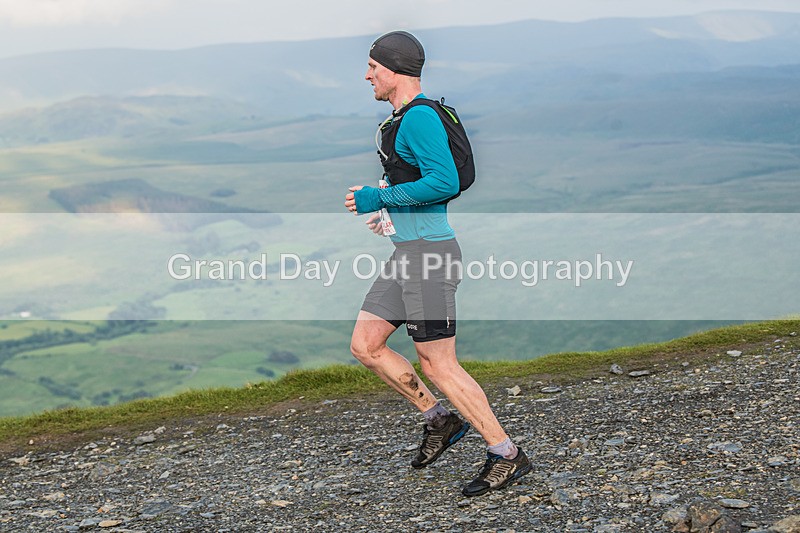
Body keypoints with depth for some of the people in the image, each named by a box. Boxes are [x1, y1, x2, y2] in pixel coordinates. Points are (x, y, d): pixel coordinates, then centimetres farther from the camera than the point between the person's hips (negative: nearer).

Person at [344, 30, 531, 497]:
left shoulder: (419, 118, -15)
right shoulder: (406, 117, 17)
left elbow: (445, 182, -26)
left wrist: (379, 199, -18)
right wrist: (392, 213, 22)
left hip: (429, 251, -10)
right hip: (408, 251, 10)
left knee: (438, 364, -6)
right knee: (365, 345, 10)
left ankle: (507, 455, 2)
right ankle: (440, 419, 18)